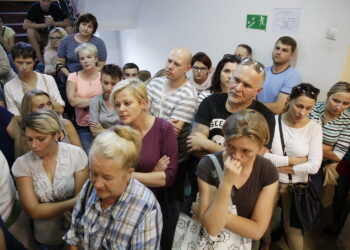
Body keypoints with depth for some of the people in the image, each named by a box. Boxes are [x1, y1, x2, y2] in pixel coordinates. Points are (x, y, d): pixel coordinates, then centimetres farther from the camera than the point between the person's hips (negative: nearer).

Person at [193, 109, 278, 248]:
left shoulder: (268, 172, -10)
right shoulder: (208, 165, -16)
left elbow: (257, 230, -12)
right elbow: (212, 227, -17)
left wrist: (202, 212, -16)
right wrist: (226, 183, -29)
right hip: (208, 239, -1)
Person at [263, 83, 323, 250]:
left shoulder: (314, 127, -11)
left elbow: (314, 166, -18)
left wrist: (280, 166, -15)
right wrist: (292, 160, -19)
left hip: (297, 186, -1)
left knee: (293, 229, 16)